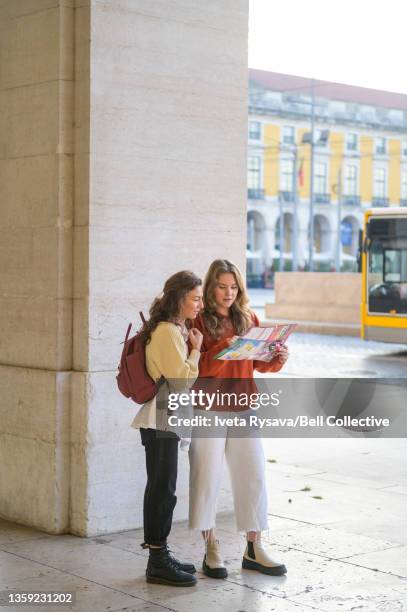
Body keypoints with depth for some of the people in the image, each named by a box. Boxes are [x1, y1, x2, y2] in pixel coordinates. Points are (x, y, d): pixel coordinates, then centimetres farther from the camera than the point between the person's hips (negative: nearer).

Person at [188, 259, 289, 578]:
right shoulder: (198, 321, -4)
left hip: (243, 407, 4)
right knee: (207, 477, 1)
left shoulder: (248, 319, 9)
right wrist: (222, 350, -26)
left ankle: (254, 548, 14)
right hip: (209, 409, -4)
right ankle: (211, 549, 12)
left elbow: (260, 362, 13)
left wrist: (278, 358, -7)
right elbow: (194, 368, -12)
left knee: (253, 475, 4)